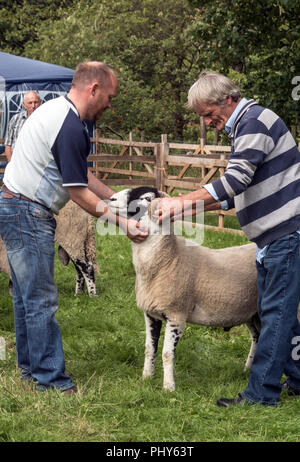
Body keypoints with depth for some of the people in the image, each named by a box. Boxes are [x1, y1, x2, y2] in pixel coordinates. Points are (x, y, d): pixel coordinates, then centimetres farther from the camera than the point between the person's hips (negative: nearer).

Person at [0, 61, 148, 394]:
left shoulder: (57, 110, 12)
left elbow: (81, 174, 16)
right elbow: (78, 193, -18)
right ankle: (51, 378, 2)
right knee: (41, 301, -4)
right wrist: (122, 222, -12)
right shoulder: (70, 127, -21)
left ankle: (29, 366, 27)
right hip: (27, 216, -11)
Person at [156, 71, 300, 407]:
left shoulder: (255, 121, -15)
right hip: (272, 236, 11)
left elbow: (234, 181, -23)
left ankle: (261, 392, -2)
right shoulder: (242, 128, 17)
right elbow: (239, 192, 20)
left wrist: (182, 202, -20)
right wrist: (193, 208, 10)